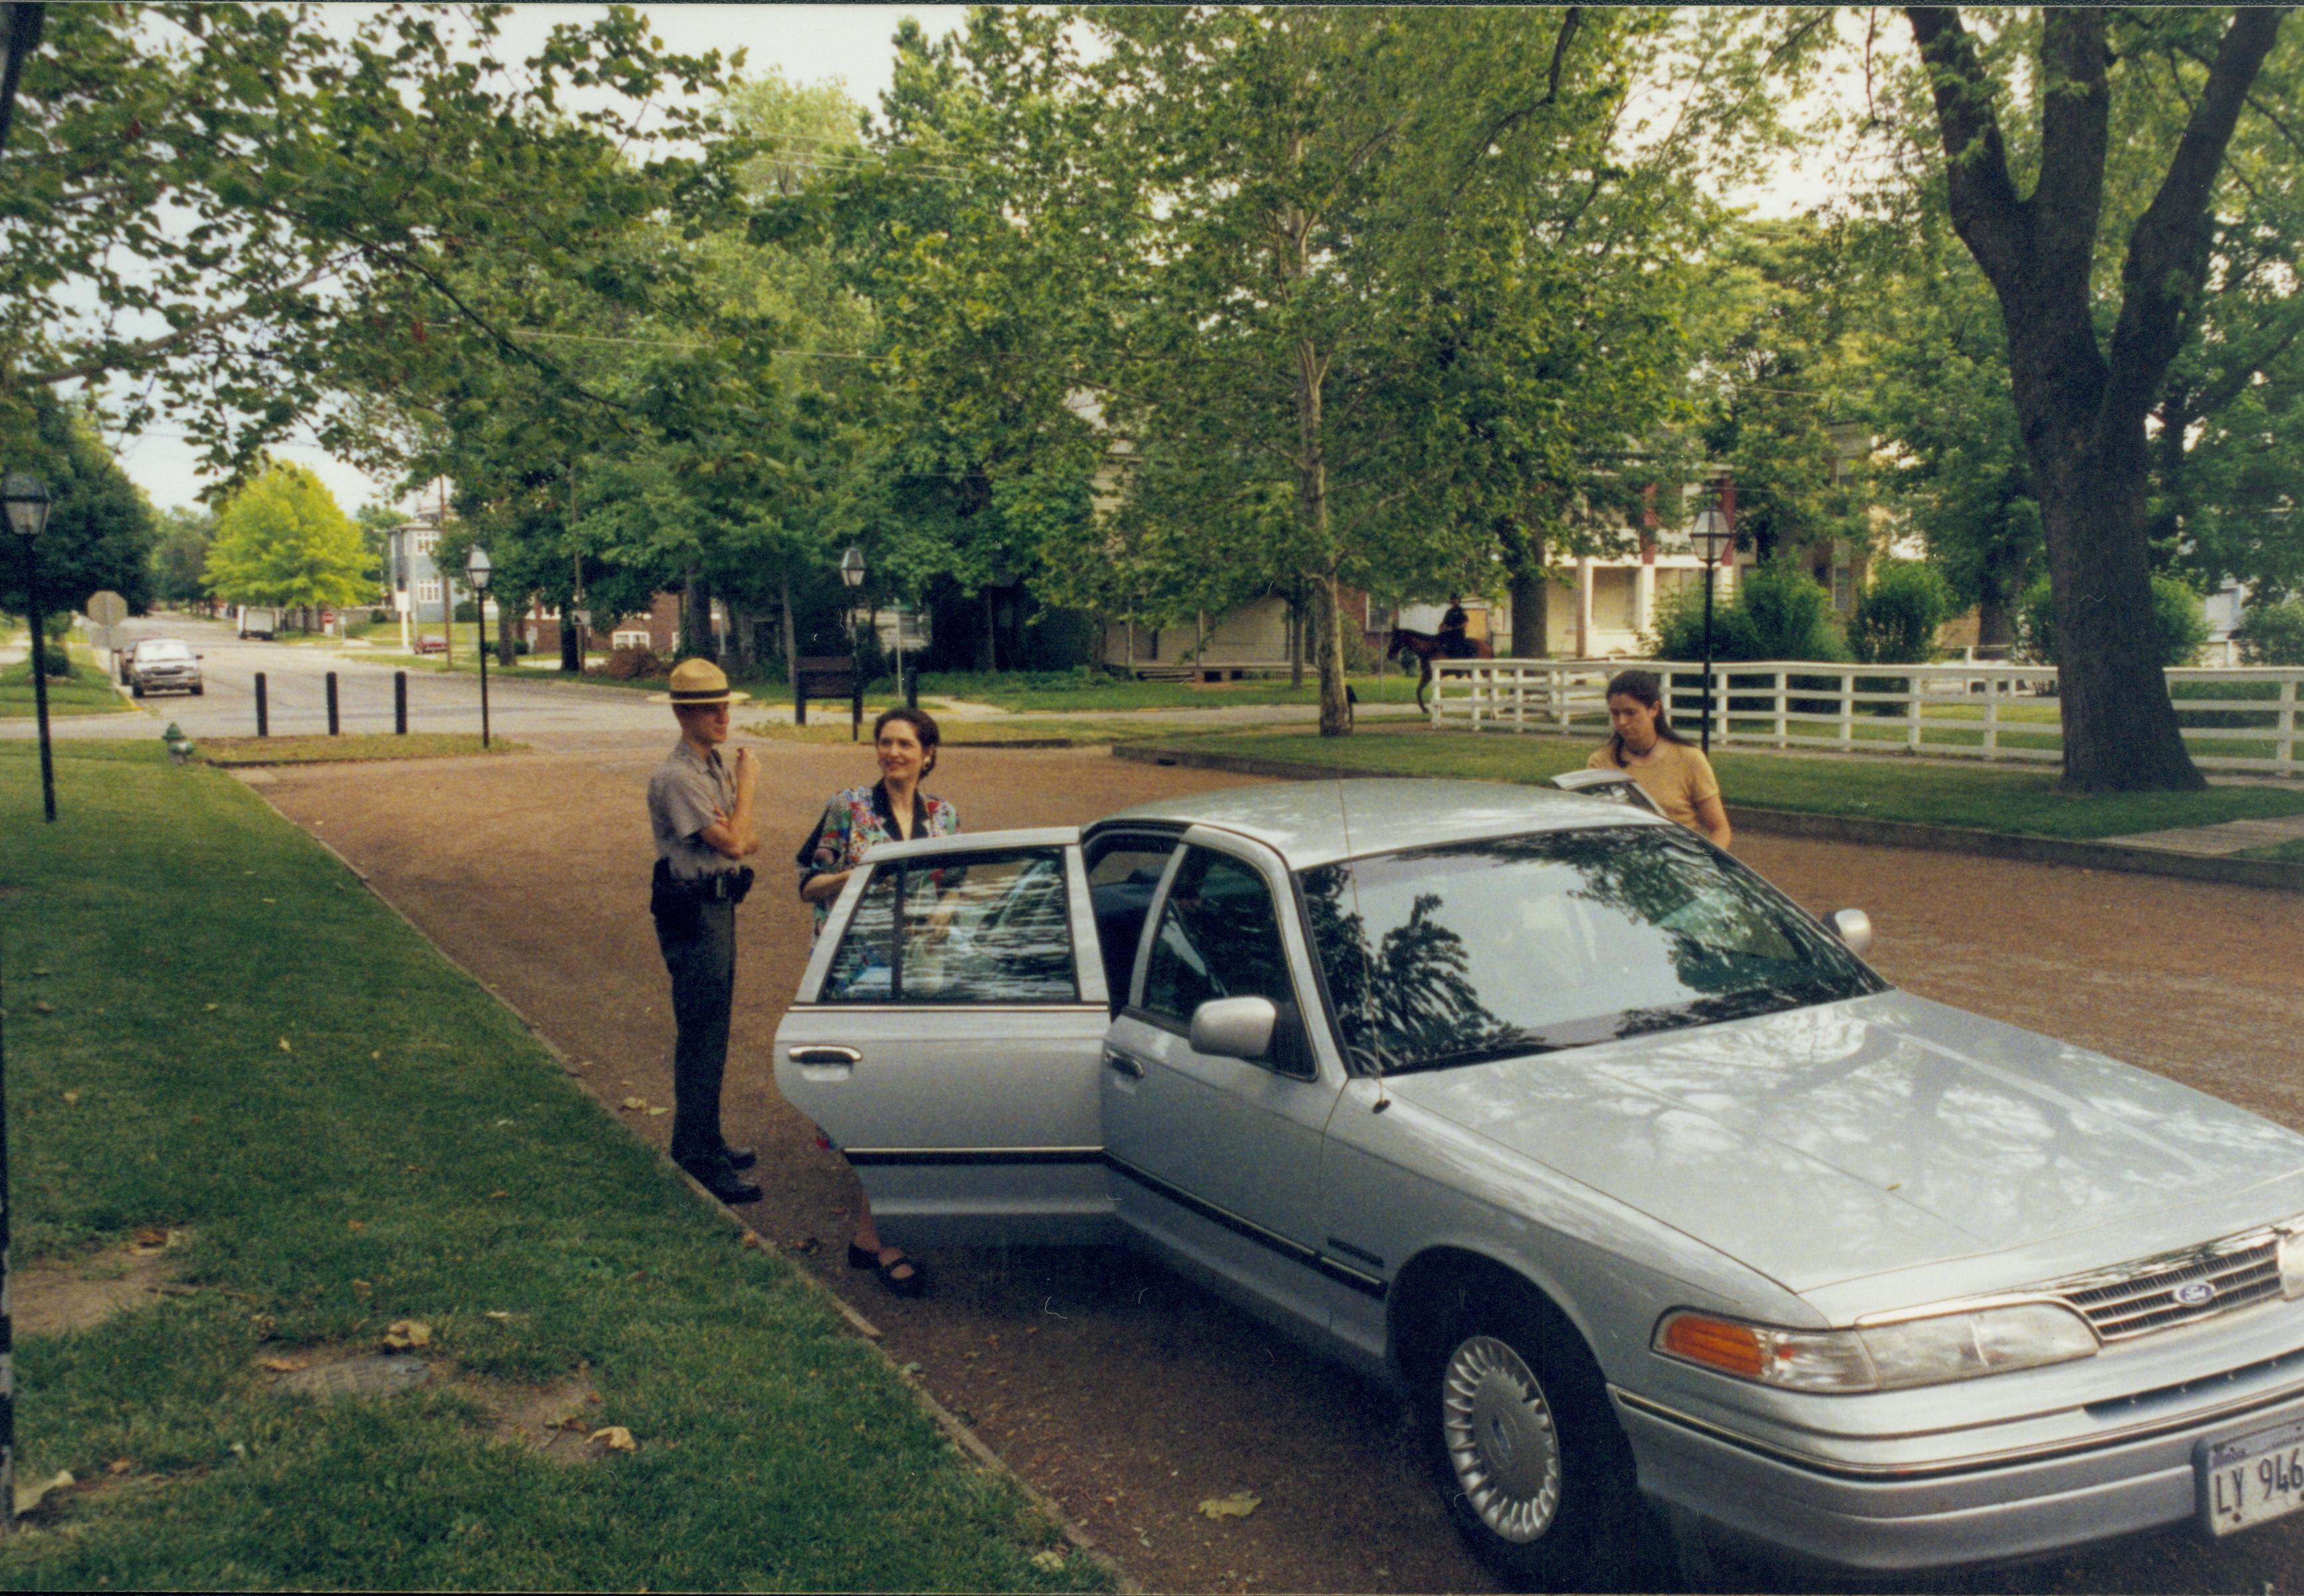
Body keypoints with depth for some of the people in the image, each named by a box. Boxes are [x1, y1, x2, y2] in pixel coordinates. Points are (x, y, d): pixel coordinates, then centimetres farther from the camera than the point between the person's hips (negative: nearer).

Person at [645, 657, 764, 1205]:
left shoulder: (718, 764, 11)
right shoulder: (676, 776, -18)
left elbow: (744, 841, 10)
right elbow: (731, 844, -23)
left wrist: (740, 836, -14)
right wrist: (748, 784, -11)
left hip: (719, 905, 10)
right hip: (691, 912, -10)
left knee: (710, 1030, 17)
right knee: (702, 1036, -5)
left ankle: (697, 1139, 30)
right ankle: (702, 1158, 1)